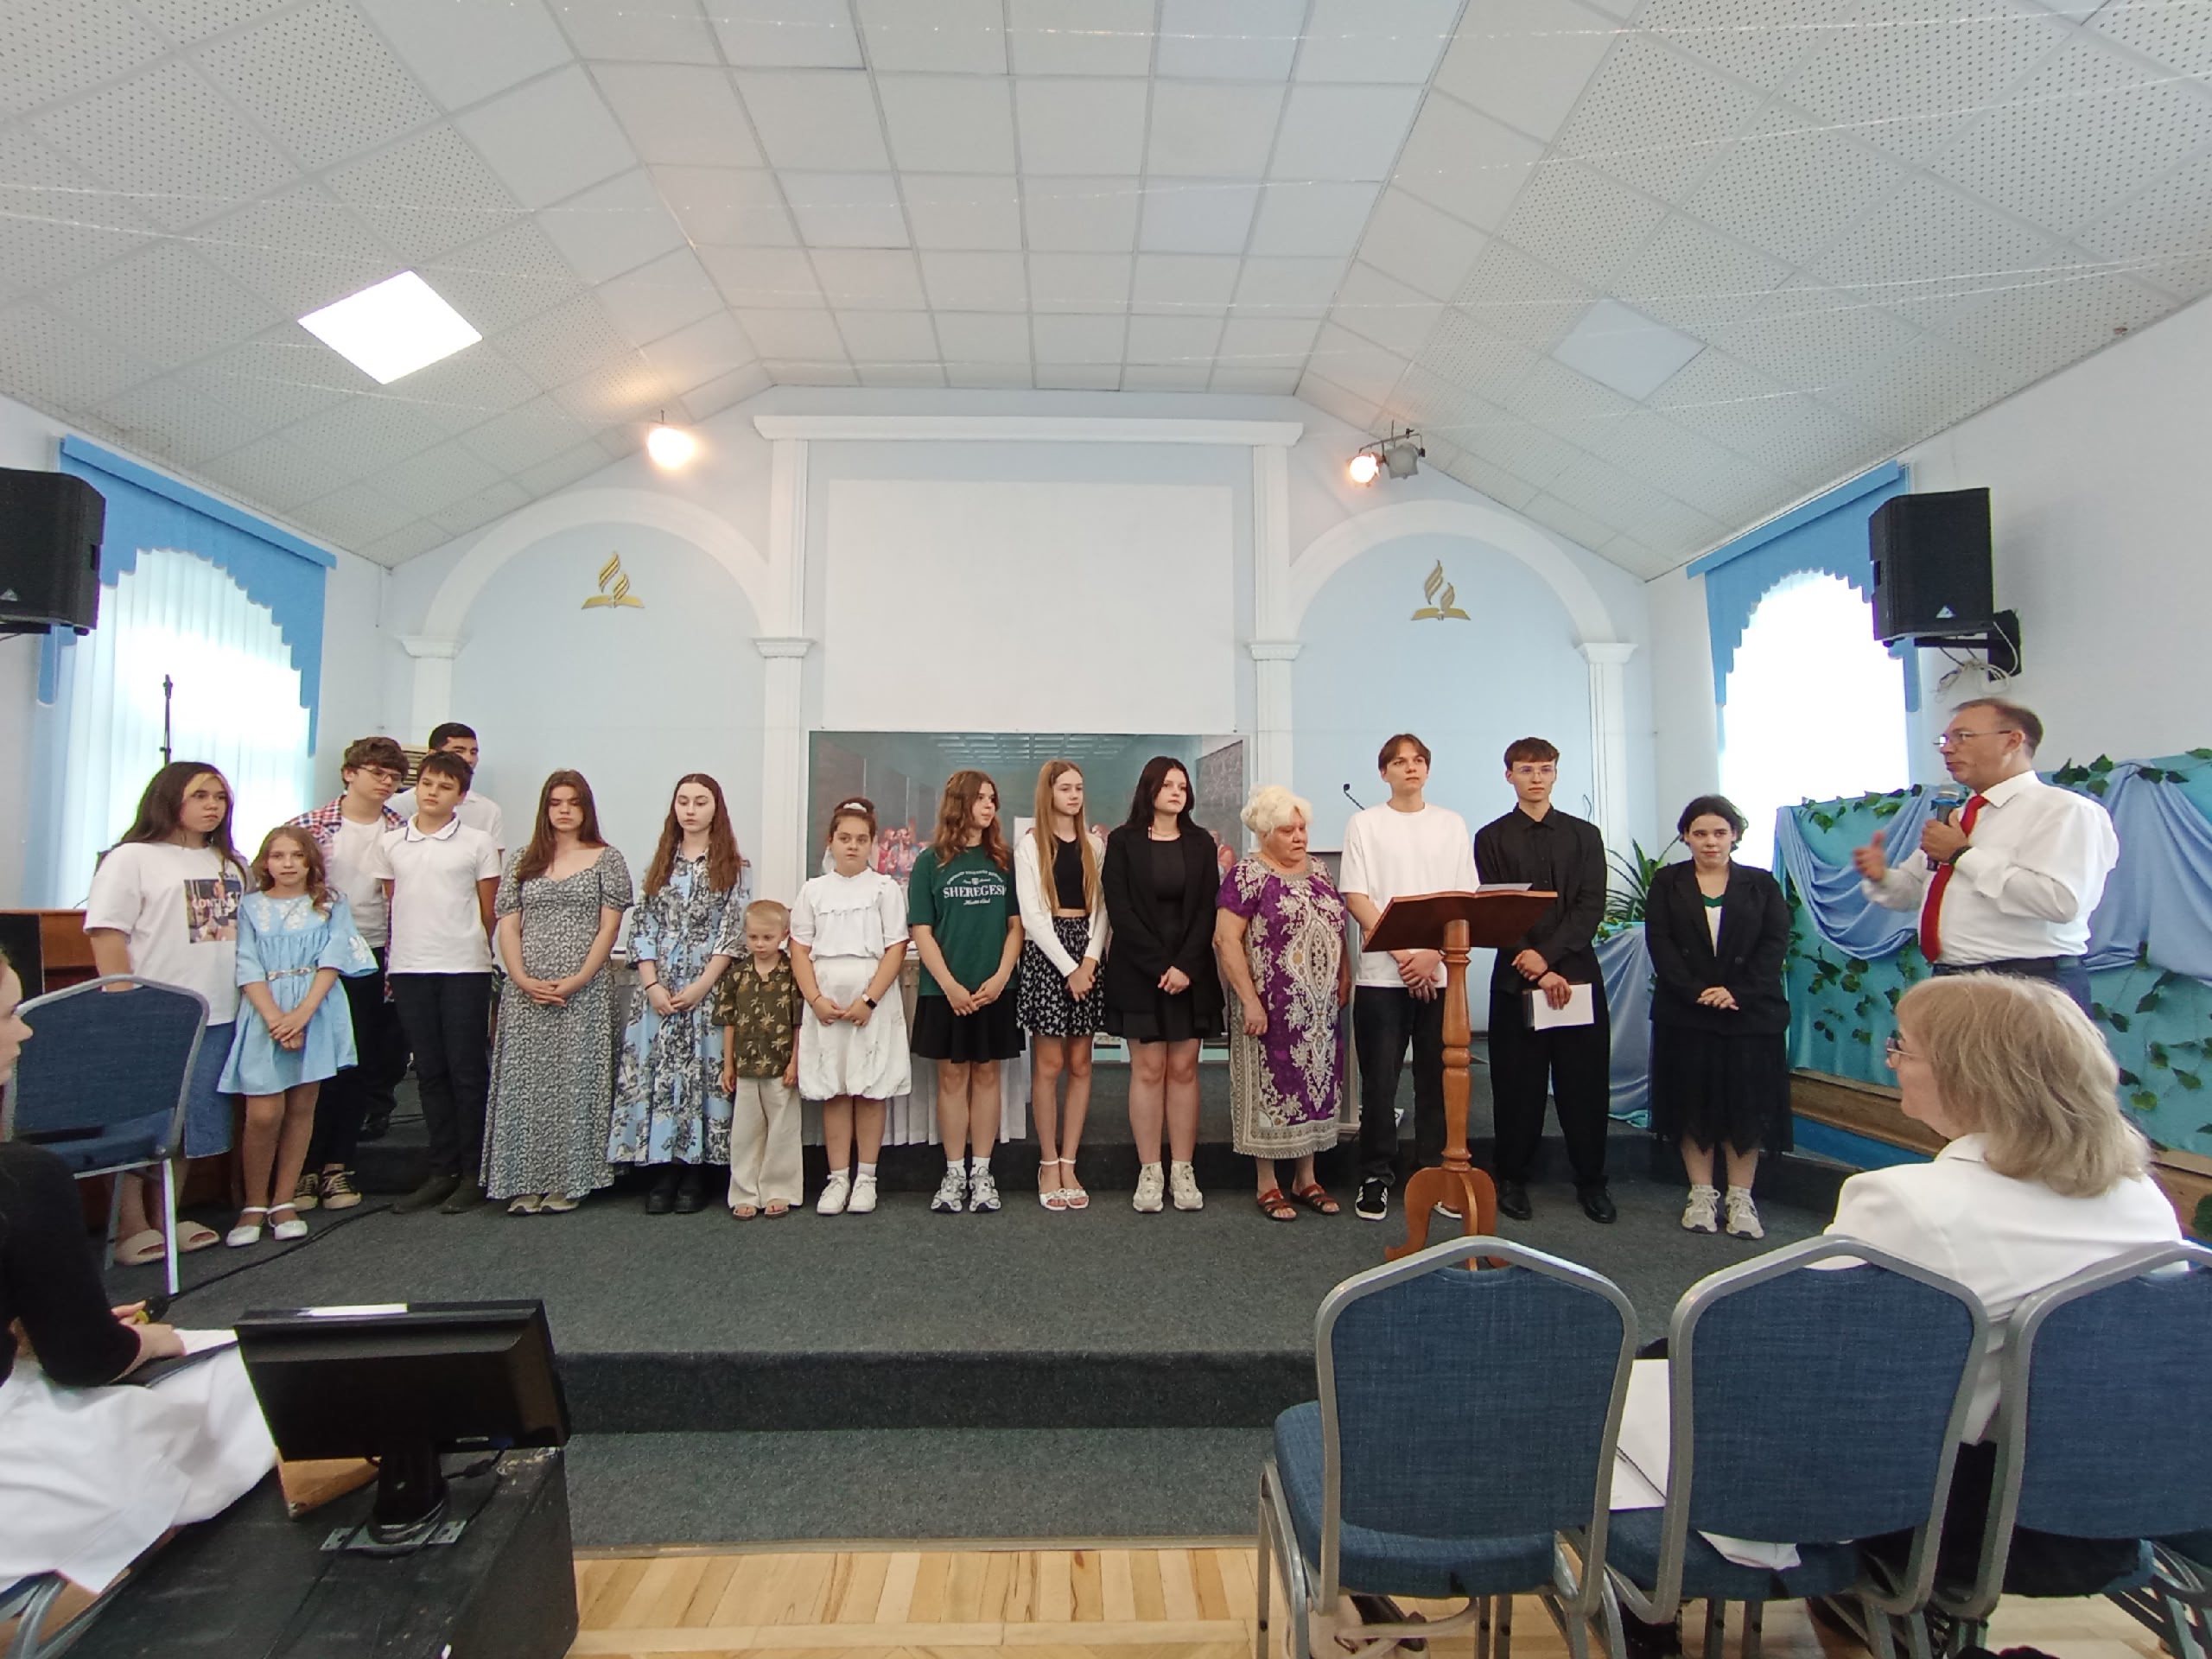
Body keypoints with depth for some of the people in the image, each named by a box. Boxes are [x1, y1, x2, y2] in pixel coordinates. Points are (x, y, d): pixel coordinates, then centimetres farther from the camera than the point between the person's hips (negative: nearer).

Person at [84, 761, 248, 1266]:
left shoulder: (231, 864, 14)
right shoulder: (132, 859, -5)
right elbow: (106, 934, -10)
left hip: (217, 1015, 6)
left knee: (194, 1121, 11)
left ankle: (168, 1218, 23)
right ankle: (130, 1228, 11)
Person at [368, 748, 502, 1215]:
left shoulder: (478, 844, -1)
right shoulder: (390, 845, 8)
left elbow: (489, 911, 4)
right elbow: (391, 904, 14)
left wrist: (471, 949, 6)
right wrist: (398, 955, 12)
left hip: (464, 969, -3)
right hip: (408, 968, 3)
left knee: (467, 1069, 1)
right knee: (430, 1071, 9)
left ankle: (473, 1172, 10)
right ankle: (442, 1171, 18)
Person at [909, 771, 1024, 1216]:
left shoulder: (1004, 860, 6)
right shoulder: (931, 861, 0)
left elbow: (1016, 924, 4)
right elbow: (921, 931, -3)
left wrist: (1001, 977, -9)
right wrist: (950, 985, -12)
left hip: (995, 990, 2)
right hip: (945, 990, -1)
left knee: (986, 1074, 7)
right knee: (952, 1075, 5)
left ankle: (981, 1174, 14)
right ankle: (954, 1174, 14)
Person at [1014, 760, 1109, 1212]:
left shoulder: (1095, 844, 13)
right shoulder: (1031, 846, 1)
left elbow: (1101, 906, 7)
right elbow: (1031, 914, -6)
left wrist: (1091, 959, -8)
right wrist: (1068, 967, -12)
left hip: (1086, 954, 4)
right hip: (1046, 952, -4)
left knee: (1080, 1064, 4)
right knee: (1050, 1064, -2)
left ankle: (1069, 1164, 12)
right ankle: (1048, 1164, 10)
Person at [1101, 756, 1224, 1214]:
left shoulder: (1200, 843, 9)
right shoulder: (1123, 842, 2)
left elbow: (1207, 910, 2)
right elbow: (1120, 910, -6)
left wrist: (1185, 965, -11)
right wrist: (1160, 965, -13)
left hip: (1192, 973, 2)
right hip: (1139, 972, -2)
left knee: (1183, 1070, 3)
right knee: (1148, 1069, -1)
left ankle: (1183, 1171, 10)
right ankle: (1149, 1172, 6)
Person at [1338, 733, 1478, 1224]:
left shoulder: (1452, 824, 10)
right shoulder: (1365, 823, 6)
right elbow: (1356, 899, -2)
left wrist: (1433, 954, -9)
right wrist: (1403, 953, -10)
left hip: (1440, 973, 2)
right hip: (1381, 974, -1)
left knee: (1437, 1080, 6)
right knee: (1379, 1082, 2)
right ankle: (1377, 1175, 12)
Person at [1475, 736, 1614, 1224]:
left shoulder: (1584, 835, 11)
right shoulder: (1491, 838, 6)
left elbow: (1591, 907, 0)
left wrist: (1547, 955, -13)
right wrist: (1536, 972, -10)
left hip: (1578, 973, 1)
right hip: (1516, 978, -1)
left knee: (1586, 1082, 5)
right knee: (1518, 1084, 3)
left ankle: (1591, 1181, 19)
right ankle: (1513, 1180, 16)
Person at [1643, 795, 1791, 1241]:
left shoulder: (1762, 885, 7)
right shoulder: (1667, 883, 6)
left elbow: (1775, 945, -2)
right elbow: (1659, 943, -3)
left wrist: (1737, 993, -15)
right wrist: (1695, 991, -16)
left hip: (1750, 1014, 0)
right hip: (1685, 1015, 0)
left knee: (1746, 1103, 3)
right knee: (1693, 1102, 4)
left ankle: (1741, 1198, 14)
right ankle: (1701, 1194, 15)